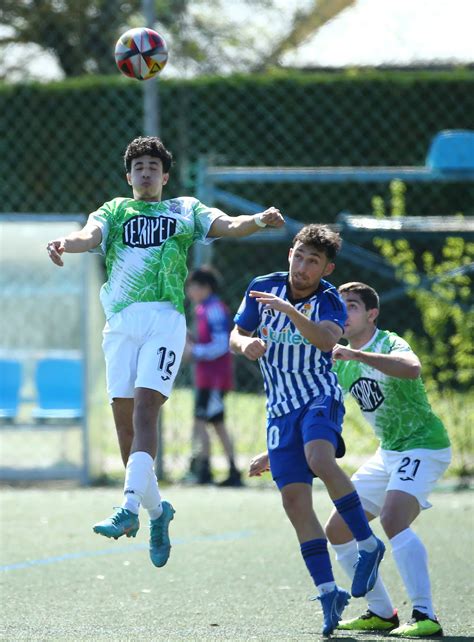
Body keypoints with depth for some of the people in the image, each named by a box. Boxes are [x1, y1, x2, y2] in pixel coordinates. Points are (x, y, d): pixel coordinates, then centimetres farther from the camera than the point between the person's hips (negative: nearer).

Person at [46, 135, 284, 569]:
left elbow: (227, 225, 3)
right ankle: (156, 508, 17)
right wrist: (65, 244, -24)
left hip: (165, 319, -3)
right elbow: (90, 235, 0)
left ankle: (130, 508, -28)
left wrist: (258, 220, -19)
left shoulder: (185, 210, 17)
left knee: (144, 408, -18)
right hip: (121, 322, 3)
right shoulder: (114, 211, 19)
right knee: (123, 417, 2)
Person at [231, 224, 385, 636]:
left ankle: (368, 544, -19)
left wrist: (290, 311, -41)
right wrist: (246, 344, -14)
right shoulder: (264, 288, 2)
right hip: (280, 409, 4)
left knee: (319, 459, -34)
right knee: (295, 499, -5)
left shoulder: (330, 301, -7)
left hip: (320, 397, -4)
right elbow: (236, 335, 9)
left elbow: (327, 340, -28)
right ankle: (328, 591, 0)